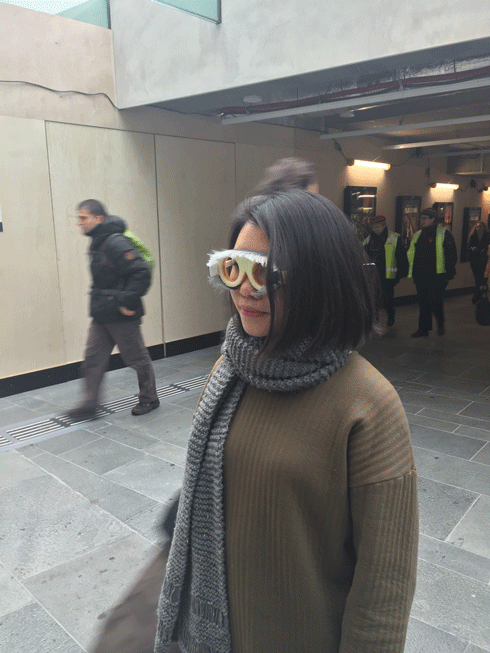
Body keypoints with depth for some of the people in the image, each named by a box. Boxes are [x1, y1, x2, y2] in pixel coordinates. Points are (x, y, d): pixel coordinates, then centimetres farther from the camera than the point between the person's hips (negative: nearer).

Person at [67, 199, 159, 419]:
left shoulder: (116, 243, -19)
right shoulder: (97, 244, 11)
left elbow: (142, 273, -27)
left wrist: (128, 303, -23)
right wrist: (98, 304, 18)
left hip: (122, 316, -9)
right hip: (101, 316, 9)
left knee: (137, 358, 6)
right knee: (93, 359, 9)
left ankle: (149, 399, 23)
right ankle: (90, 404, 17)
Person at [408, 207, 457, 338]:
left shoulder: (444, 234, -3)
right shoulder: (418, 236, 15)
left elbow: (451, 255, -6)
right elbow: (411, 255, 21)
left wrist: (449, 273, -11)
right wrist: (412, 272, 15)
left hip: (437, 276, -6)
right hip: (420, 276, 6)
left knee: (436, 302, -4)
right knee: (423, 302, 7)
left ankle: (440, 325, 20)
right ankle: (423, 328, 14)